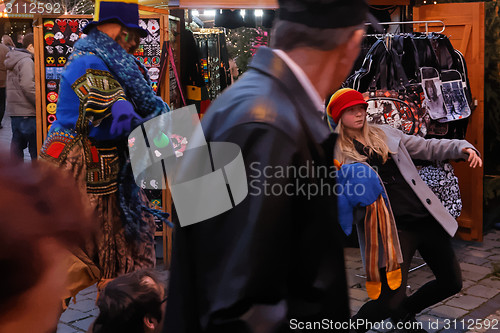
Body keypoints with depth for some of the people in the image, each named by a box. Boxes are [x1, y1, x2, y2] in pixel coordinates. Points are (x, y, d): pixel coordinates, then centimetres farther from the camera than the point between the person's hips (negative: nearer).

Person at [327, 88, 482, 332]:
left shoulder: (385, 134, 12)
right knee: (391, 300, -12)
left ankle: (405, 311, 38)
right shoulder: (335, 152, -1)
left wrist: (462, 148, 0)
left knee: (452, 283, 14)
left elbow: (427, 147, 15)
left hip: (426, 218, 6)